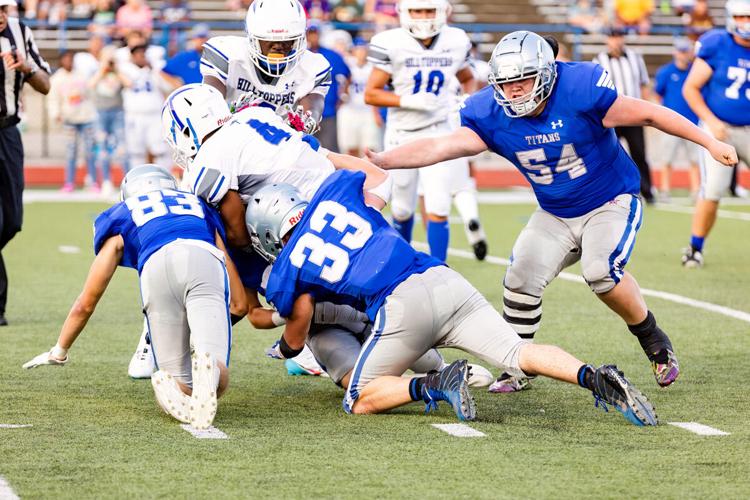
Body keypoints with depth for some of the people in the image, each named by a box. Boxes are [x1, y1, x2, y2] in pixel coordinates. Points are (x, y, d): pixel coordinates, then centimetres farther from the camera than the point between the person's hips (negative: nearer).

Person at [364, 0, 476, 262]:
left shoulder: (456, 42, -2)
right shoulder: (390, 44, -13)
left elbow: (468, 79, 18)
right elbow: (371, 94, -10)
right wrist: (409, 101, -22)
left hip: (439, 132, 1)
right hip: (403, 134, -1)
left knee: (437, 209, -9)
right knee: (403, 209, 13)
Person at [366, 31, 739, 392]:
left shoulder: (579, 91, -26)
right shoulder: (492, 115, -14)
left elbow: (649, 114, -19)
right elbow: (440, 147, -22)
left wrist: (710, 143, -16)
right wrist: (380, 161, -35)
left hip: (611, 203, -5)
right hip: (555, 215, 5)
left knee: (600, 271, -26)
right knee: (521, 279, -7)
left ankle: (655, 343, -3)